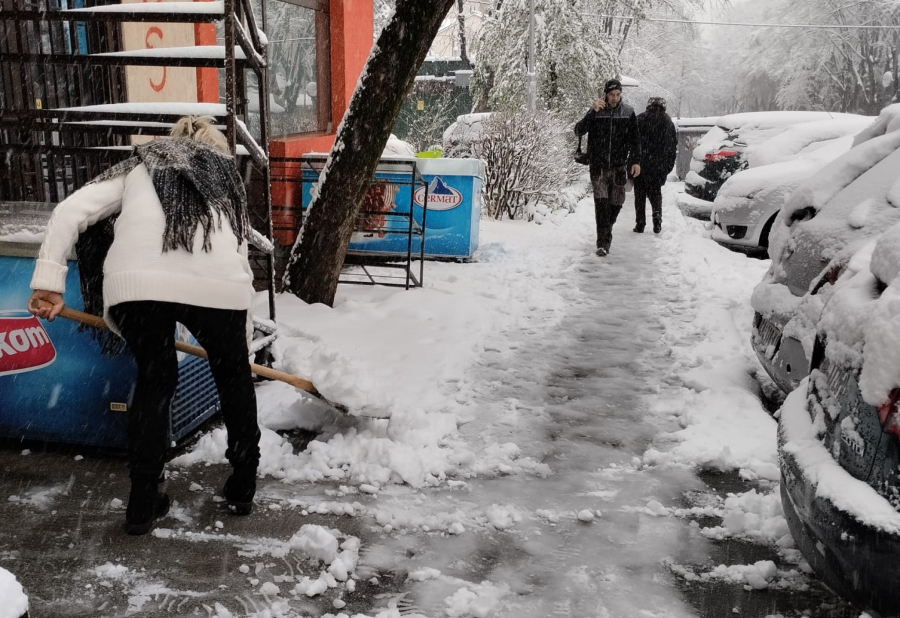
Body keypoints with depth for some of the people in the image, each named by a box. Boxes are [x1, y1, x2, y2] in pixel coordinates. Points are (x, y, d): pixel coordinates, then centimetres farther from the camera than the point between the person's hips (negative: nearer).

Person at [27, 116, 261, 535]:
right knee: (234, 378, 25)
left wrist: (49, 280, 14)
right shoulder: (226, 174, 34)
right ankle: (243, 488, 36)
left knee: (154, 381, 23)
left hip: (134, 279, 0)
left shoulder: (140, 165, 32)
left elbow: (71, 211, 16)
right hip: (217, 282, 0)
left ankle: (143, 505, 28)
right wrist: (241, 341, 36)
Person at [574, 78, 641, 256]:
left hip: (619, 166, 2)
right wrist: (593, 112, -24)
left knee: (616, 203, 7)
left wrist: (636, 161, -2)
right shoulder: (596, 112, -1)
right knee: (601, 202, -13)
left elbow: (635, 139, 8)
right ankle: (603, 242, -14)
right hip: (598, 166, -2)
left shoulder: (628, 113, 4)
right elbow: (579, 131, -13)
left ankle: (607, 231, 31)